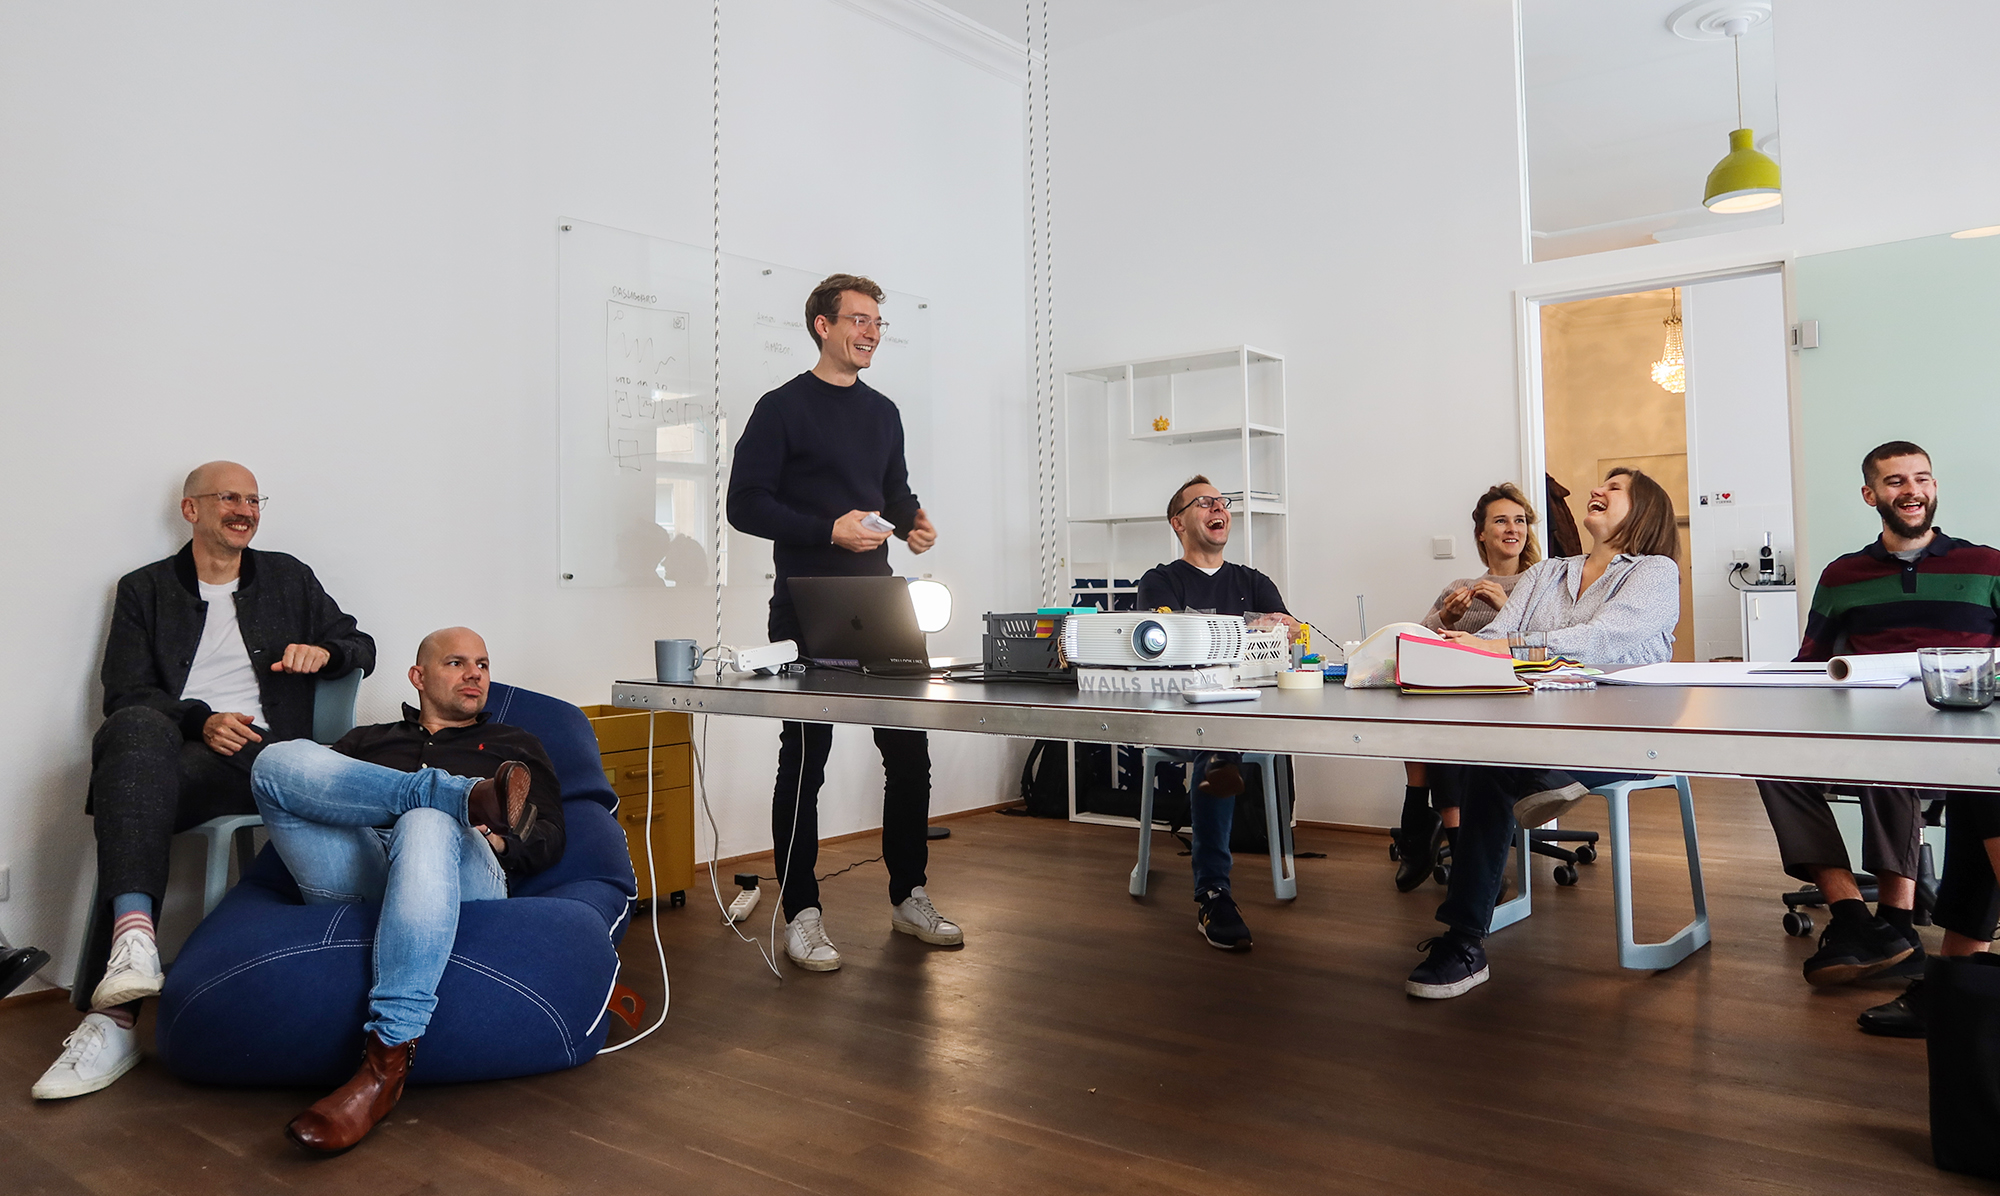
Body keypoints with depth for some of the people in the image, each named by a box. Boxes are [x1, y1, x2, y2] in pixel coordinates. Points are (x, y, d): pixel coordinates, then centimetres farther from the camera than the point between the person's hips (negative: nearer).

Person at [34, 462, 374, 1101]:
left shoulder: (288, 578, 23)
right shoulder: (144, 589, 20)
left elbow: (361, 648, 24)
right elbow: (124, 694, 8)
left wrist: (324, 652, -1)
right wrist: (201, 721, -11)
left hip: (258, 757, 0)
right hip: (169, 748, 1)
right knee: (136, 729, -37)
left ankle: (114, 1017, -39)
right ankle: (133, 933, -51)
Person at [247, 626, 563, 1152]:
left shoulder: (516, 747, 31)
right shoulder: (367, 740, 34)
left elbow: (549, 839, 17)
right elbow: (308, 789, 14)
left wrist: (498, 841, -8)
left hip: (463, 877, -2)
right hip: (356, 872, 2)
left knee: (427, 826, -39)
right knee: (278, 758, -18)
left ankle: (386, 1065, -44)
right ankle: (472, 795, -25)